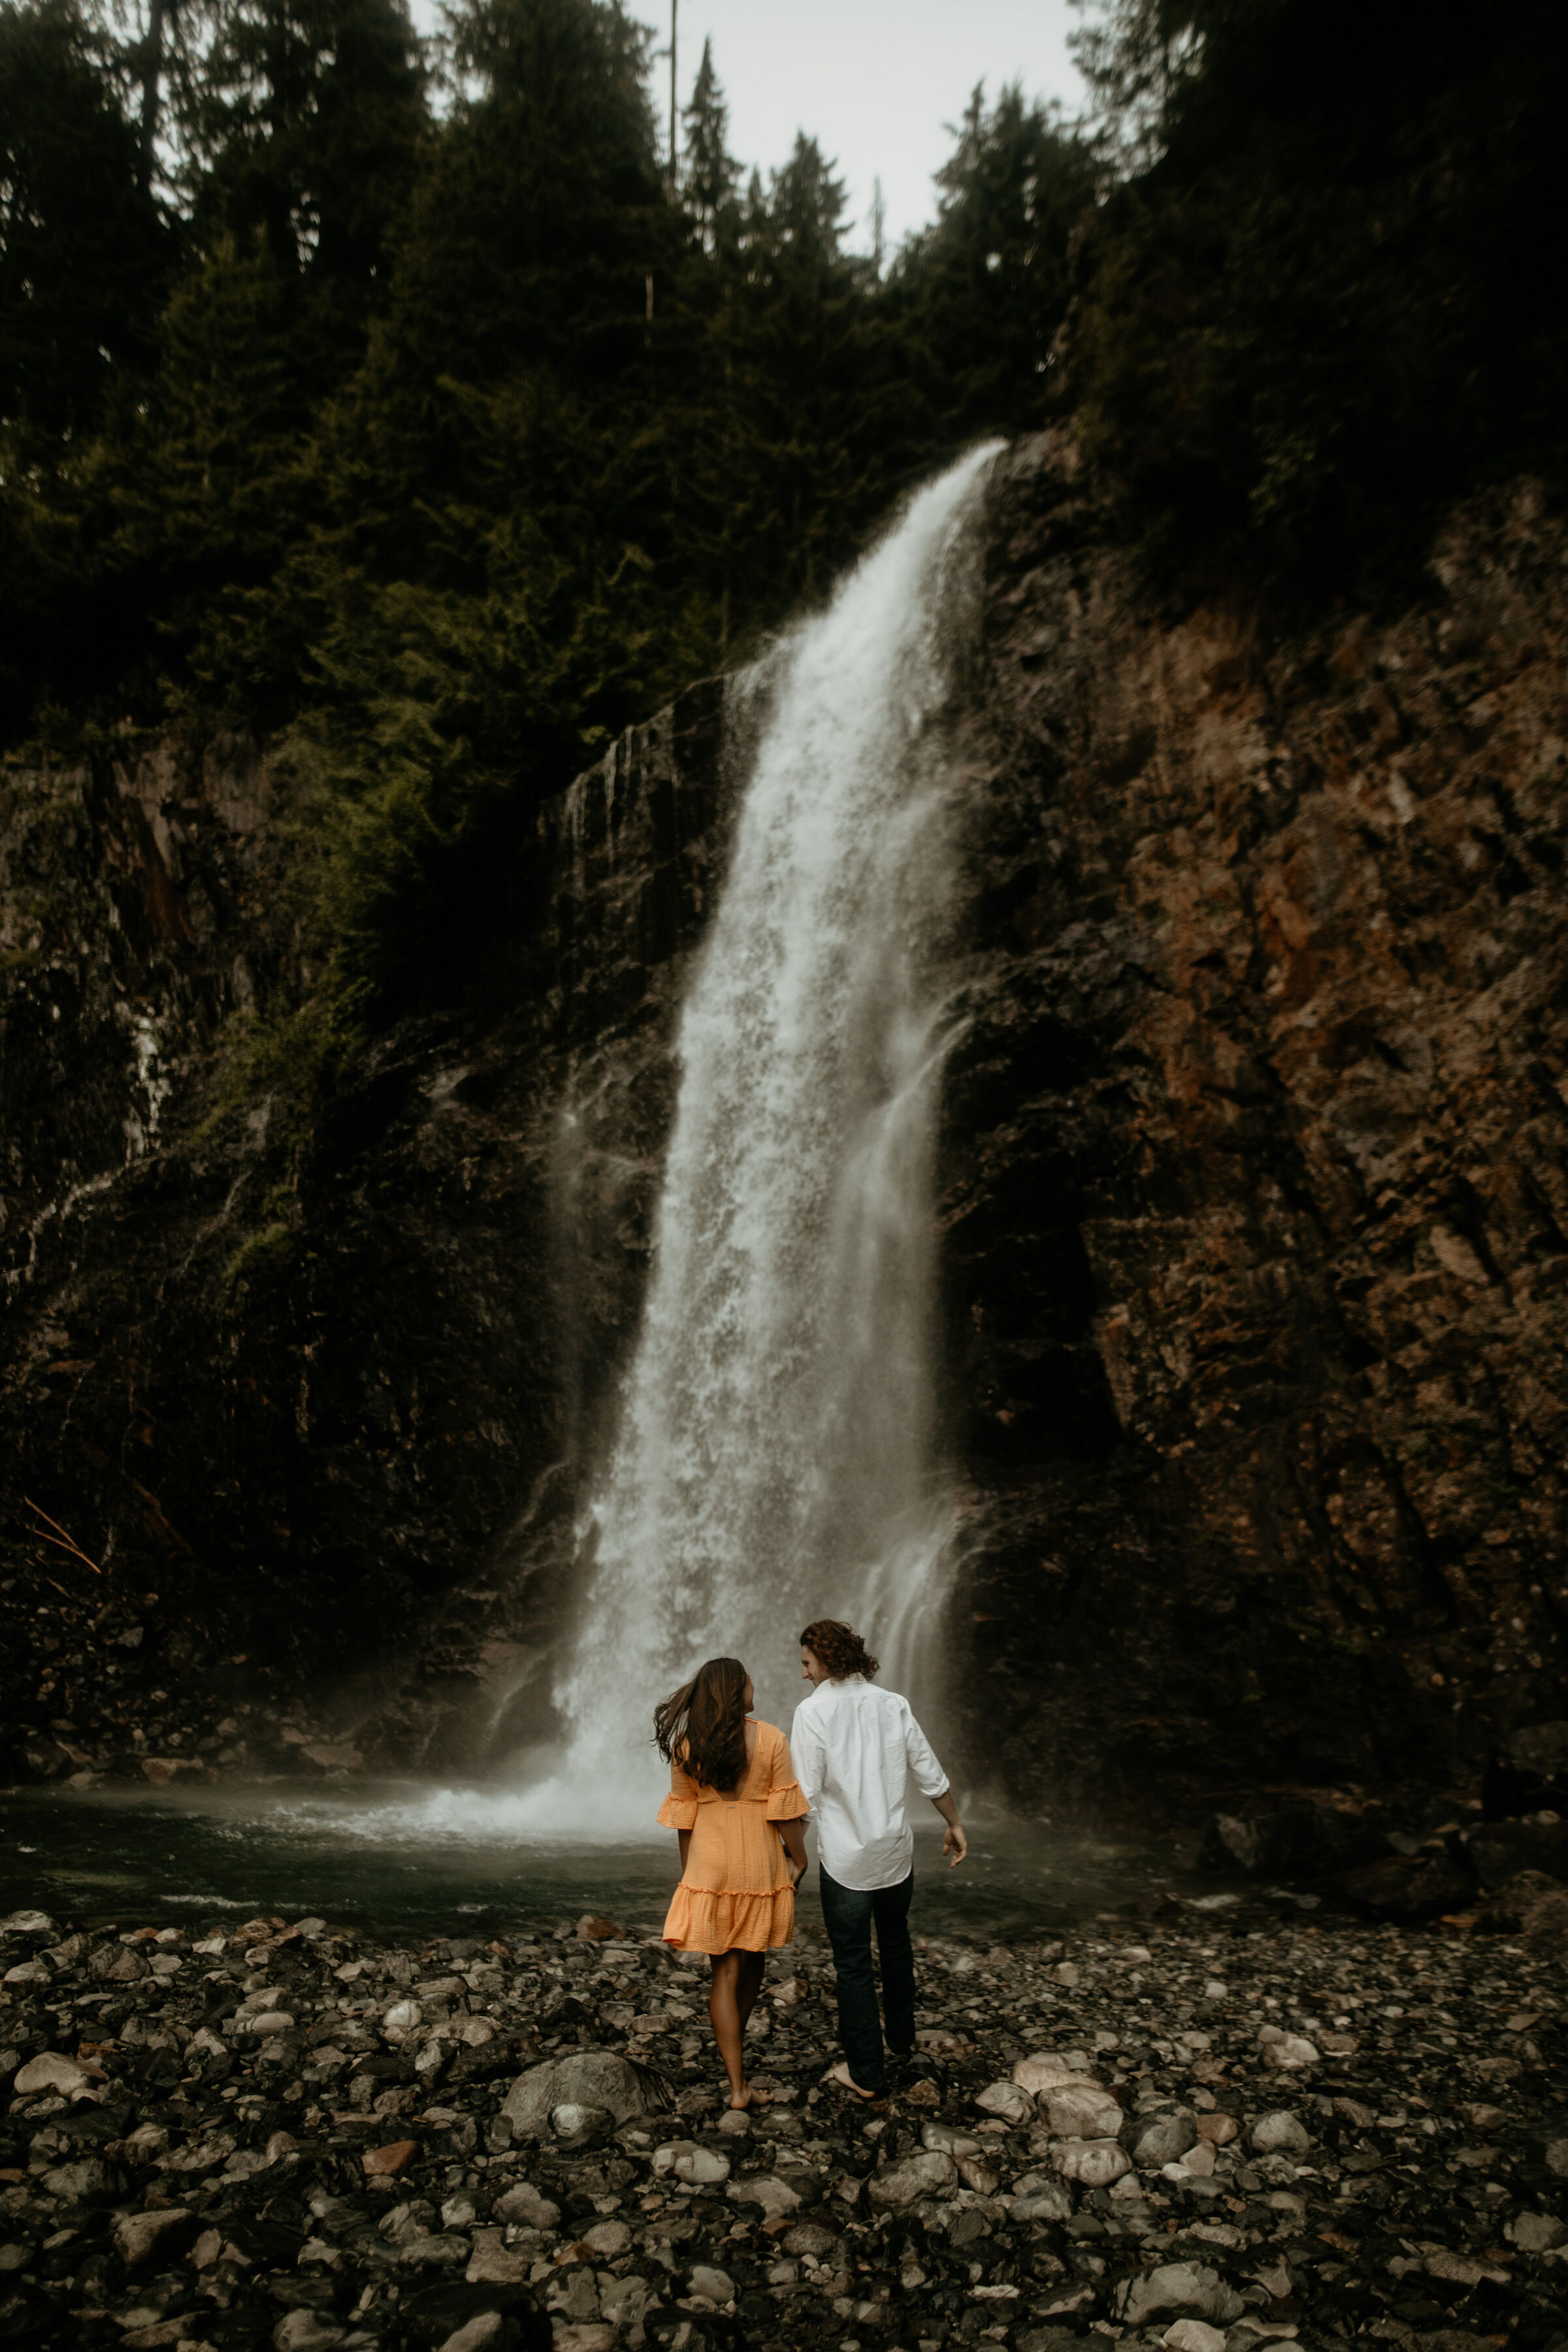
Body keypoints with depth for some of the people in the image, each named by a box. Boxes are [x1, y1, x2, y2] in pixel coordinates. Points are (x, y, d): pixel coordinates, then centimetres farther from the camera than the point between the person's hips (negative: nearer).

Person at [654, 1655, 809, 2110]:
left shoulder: (686, 1747, -4)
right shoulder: (770, 1739, -11)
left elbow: (684, 1815, 2)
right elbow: (784, 1809, -9)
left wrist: (687, 1873, 13)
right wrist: (798, 1858, 4)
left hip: (709, 1864, 1)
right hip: (760, 1863, -1)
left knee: (725, 1972, 7)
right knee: (752, 1963, 20)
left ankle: (737, 2084, 4)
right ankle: (735, 2047, 40)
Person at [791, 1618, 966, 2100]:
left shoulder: (813, 1711, -16)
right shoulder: (894, 1704, -2)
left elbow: (806, 1796, -17)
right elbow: (930, 1774, 5)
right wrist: (954, 1824, 18)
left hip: (845, 1857, -5)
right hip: (895, 1849, 5)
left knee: (853, 1962, 8)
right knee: (895, 1943, 26)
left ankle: (866, 2074, 17)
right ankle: (901, 2037, 42)